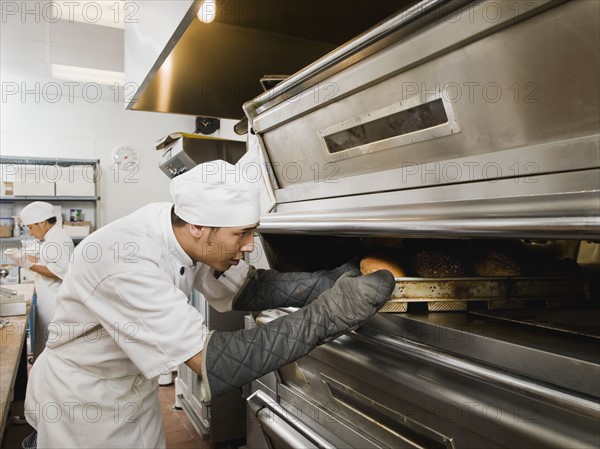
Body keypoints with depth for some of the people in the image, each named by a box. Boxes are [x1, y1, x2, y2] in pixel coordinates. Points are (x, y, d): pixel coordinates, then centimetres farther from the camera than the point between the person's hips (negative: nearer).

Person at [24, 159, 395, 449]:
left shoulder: (183, 232, -15)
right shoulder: (126, 262, -37)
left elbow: (247, 288, -6)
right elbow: (211, 362, -39)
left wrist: (334, 281, -19)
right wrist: (328, 313, -40)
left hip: (137, 388, 6)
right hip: (81, 401, -6)